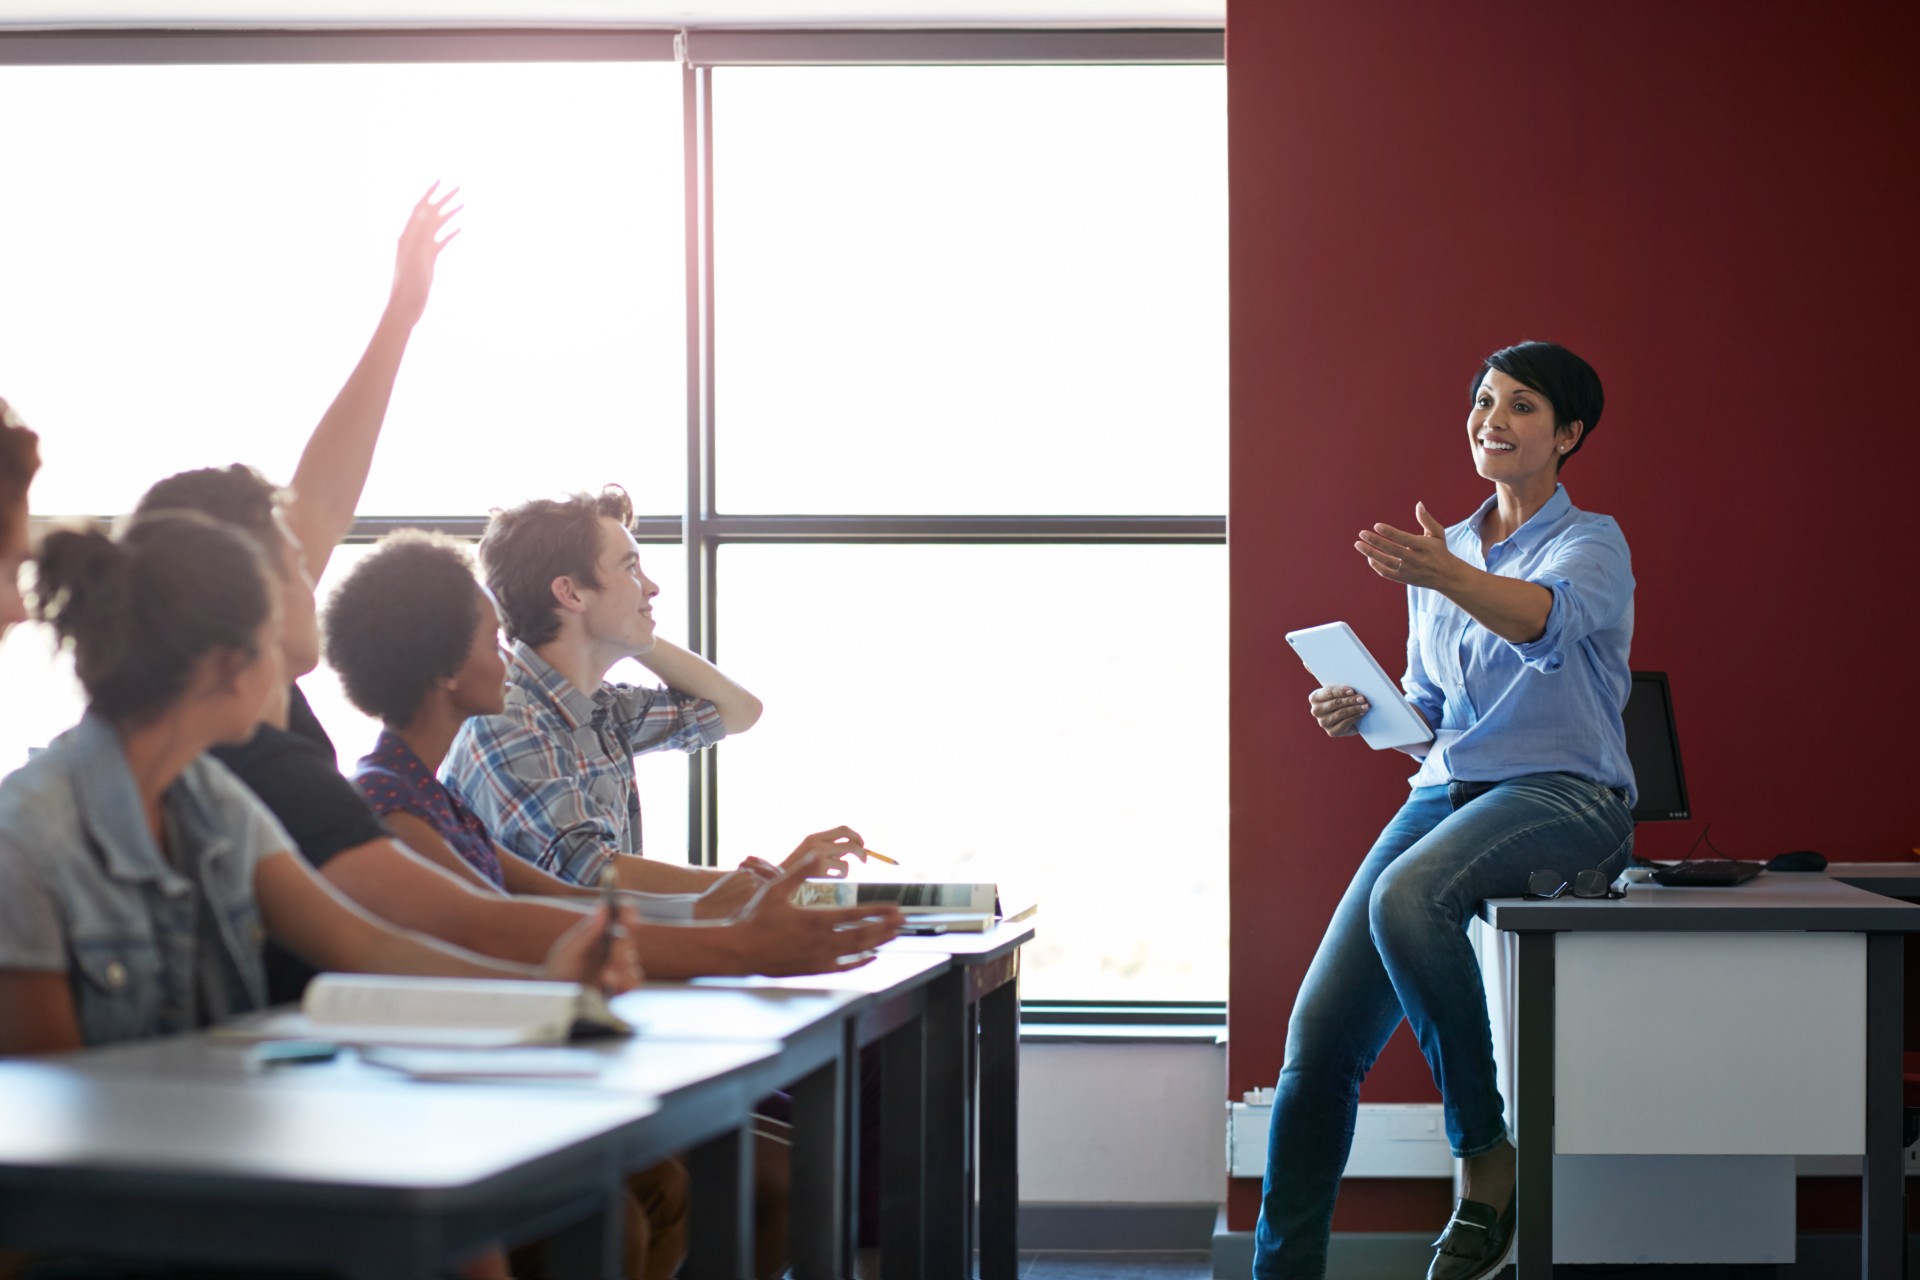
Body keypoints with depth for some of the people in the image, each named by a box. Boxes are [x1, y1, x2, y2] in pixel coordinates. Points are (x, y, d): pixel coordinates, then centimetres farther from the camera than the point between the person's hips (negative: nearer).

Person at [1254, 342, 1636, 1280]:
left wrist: (1443, 575, -43)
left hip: (1563, 798, -6)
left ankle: (1487, 1164, -25)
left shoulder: (1592, 544, 1)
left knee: (1406, 897, -38)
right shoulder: (1445, 554, 20)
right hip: (1445, 793, 6)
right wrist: (1362, 715, 2)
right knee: (1320, 1036, -10)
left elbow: (1547, 620, -24)